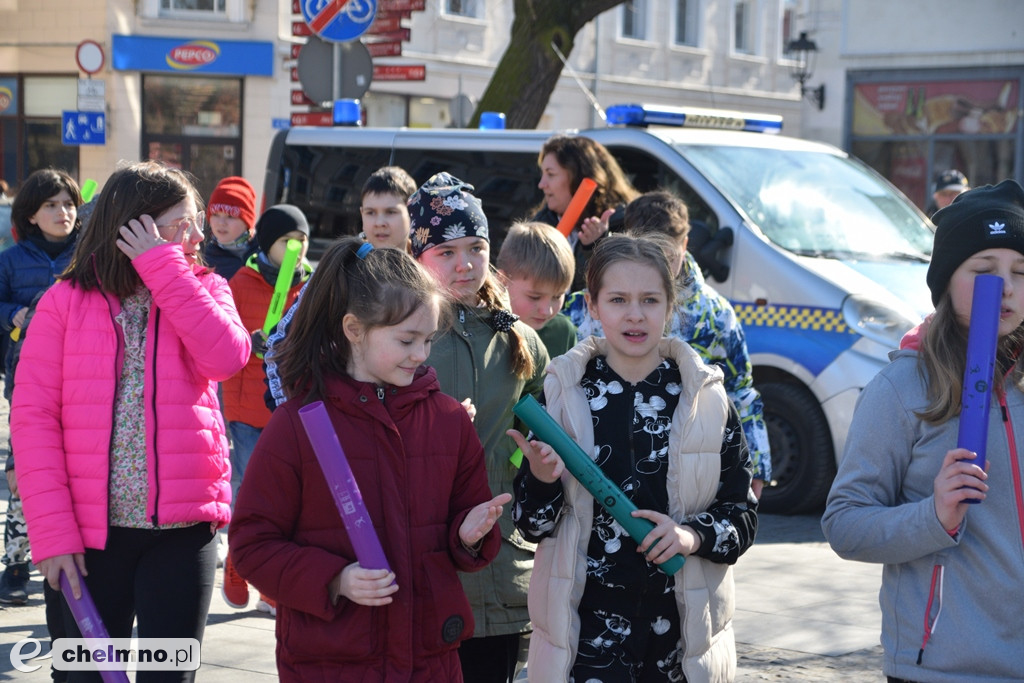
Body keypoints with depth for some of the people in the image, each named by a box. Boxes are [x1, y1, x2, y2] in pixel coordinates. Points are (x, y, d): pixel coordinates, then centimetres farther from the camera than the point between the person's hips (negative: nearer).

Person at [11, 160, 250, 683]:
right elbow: (33, 418, -3)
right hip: (89, 532, -1)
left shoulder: (204, 291, 8)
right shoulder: (65, 303, 2)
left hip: (181, 526, 1)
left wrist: (162, 267, -11)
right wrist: (52, 530, -12)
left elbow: (227, 357, -14)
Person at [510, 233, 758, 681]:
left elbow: (743, 513, 6)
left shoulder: (707, 398, 2)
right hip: (588, 625, -1)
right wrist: (541, 480, -17)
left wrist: (694, 535, -13)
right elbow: (531, 524, 4)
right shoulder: (564, 392, 1)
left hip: (682, 623, 1)